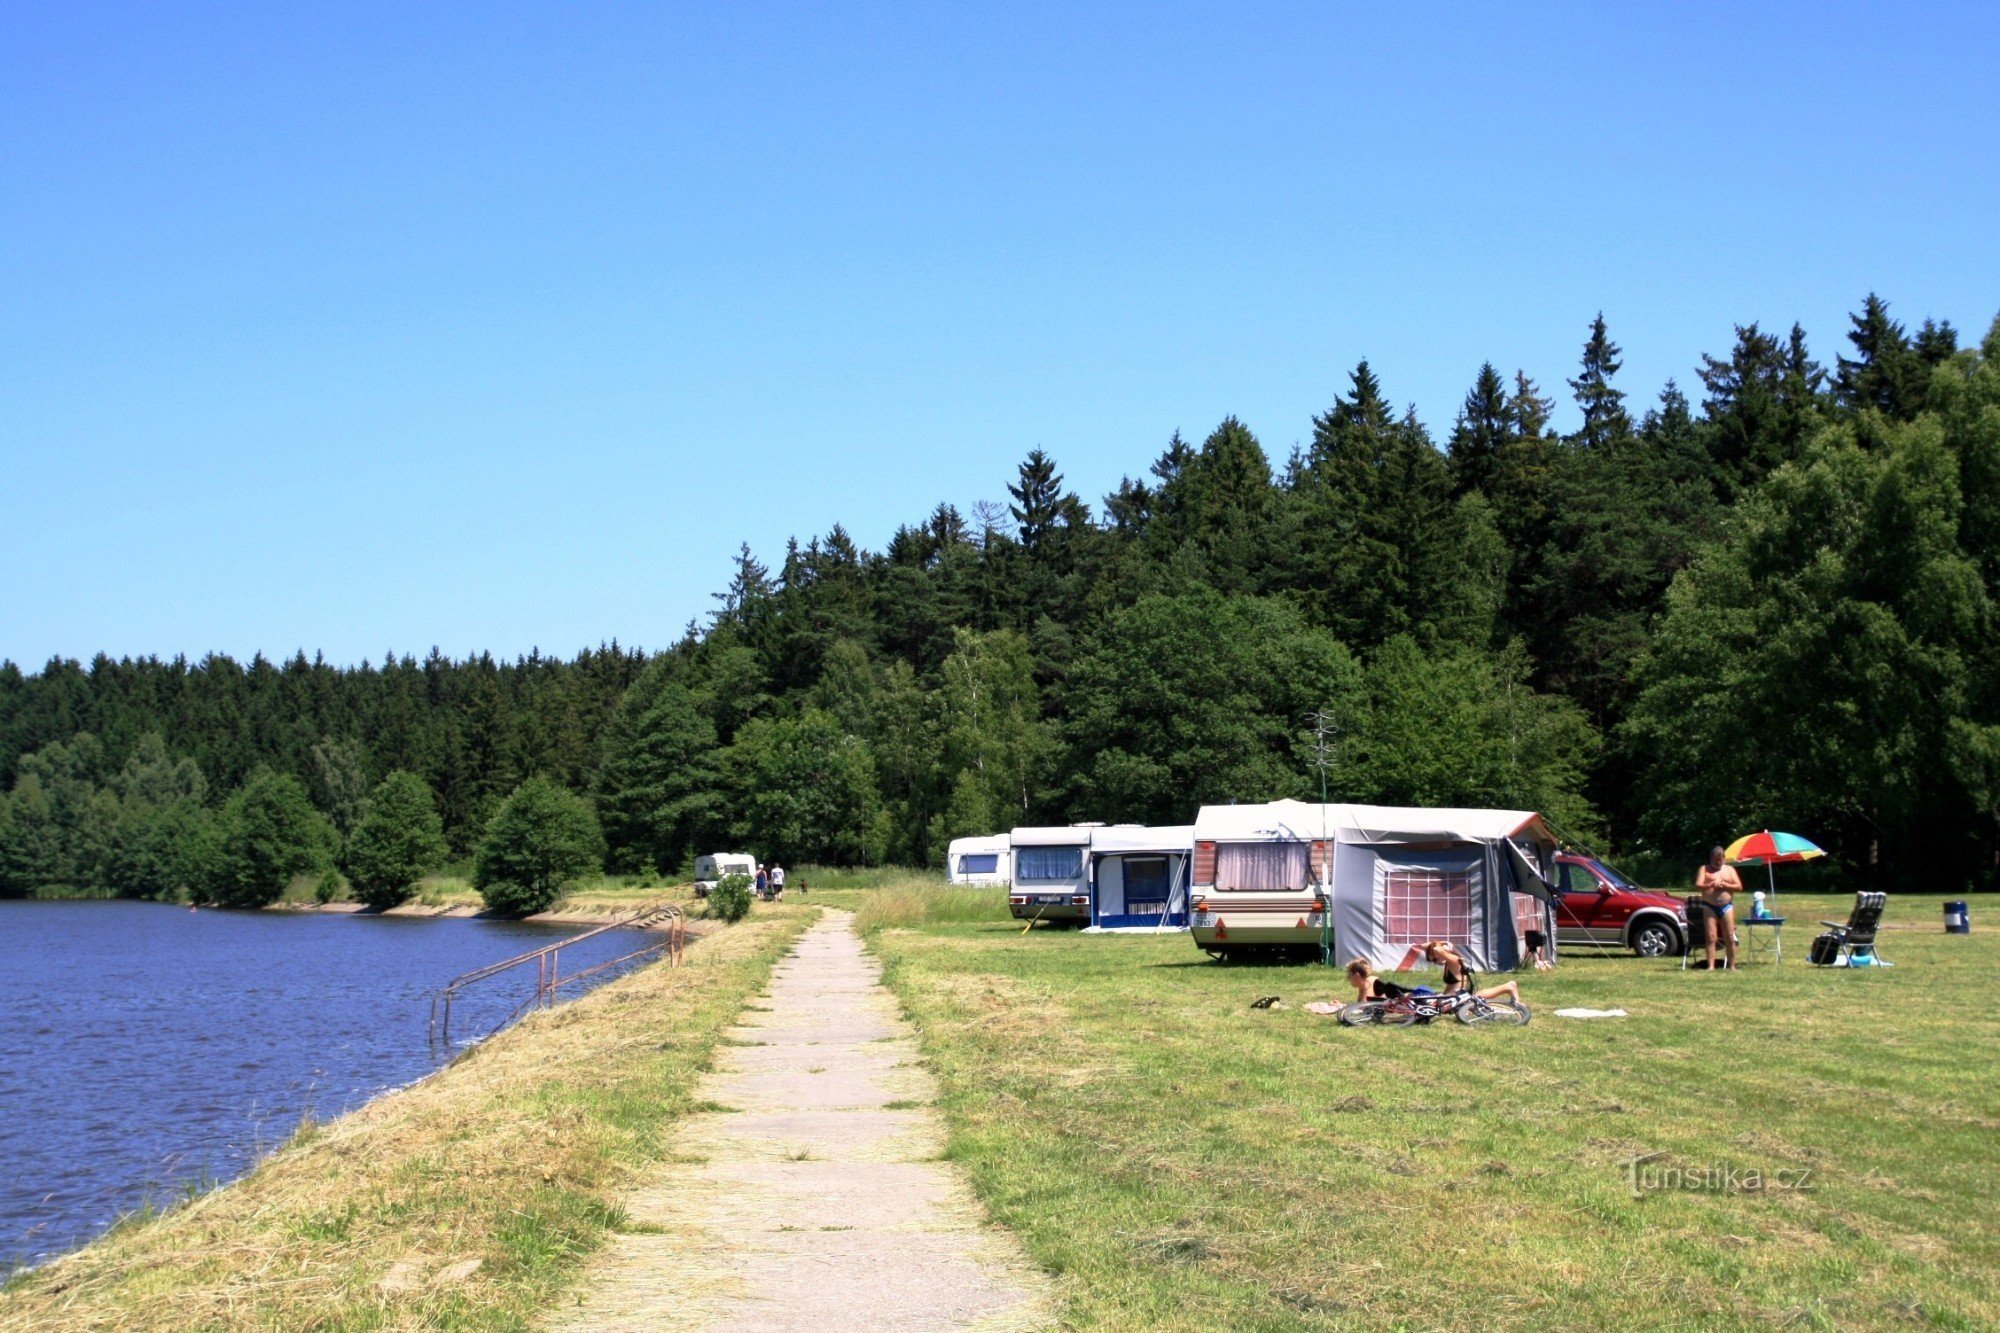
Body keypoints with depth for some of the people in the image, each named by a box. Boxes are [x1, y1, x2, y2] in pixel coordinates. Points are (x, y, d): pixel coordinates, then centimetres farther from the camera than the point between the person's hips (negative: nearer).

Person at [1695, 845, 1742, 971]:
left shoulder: (1730, 869, 15)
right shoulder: (1704, 869, 10)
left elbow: (1739, 887, 7)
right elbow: (1697, 885, -4)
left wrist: (1724, 885, -8)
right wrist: (1711, 885, -21)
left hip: (1726, 906, 2)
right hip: (1710, 907, -2)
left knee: (1730, 938, -2)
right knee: (1711, 937, -8)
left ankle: (1732, 966, 3)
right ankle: (1711, 966, -9)